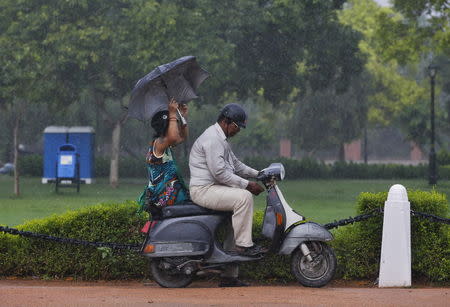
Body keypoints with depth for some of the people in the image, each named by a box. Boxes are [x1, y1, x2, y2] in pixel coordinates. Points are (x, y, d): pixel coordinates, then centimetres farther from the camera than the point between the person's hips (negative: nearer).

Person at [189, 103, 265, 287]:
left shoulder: (221, 139, 21)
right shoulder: (212, 139, -15)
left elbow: (235, 165, 28)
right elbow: (219, 172, -22)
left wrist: (258, 174, 15)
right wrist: (247, 185, -19)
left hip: (214, 189, 11)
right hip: (204, 190, -11)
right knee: (243, 197, -27)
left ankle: (229, 276, 7)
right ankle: (243, 245, -22)